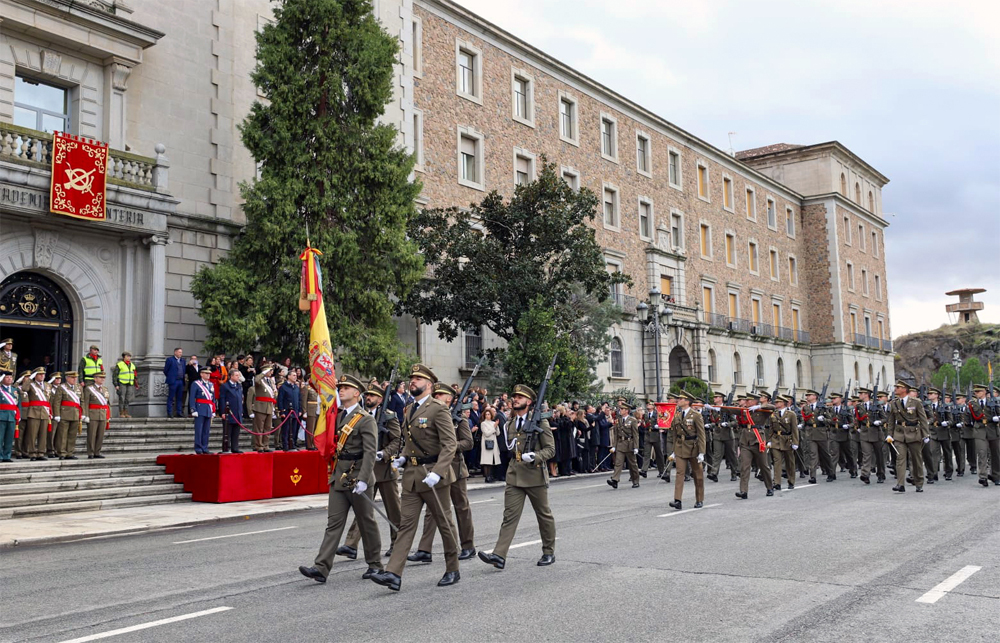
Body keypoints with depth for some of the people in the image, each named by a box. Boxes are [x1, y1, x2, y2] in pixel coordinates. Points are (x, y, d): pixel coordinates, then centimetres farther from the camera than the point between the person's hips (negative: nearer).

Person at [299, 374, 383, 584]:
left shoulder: (366, 419, -11)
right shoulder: (338, 416, 12)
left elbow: (370, 452, -19)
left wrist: (363, 479, -26)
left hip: (357, 477, -6)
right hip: (338, 478, 6)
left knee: (366, 523, 7)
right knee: (334, 523, 1)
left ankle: (375, 565, 21)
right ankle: (321, 568, -4)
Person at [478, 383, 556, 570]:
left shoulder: (540, 422, -4)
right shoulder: (509, 423, 12)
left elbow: (550, 449, -7)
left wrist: (534, 456, -21)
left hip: (535, 475, -4)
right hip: (514, 476, 4)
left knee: (544, 515, 9)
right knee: (510, 515, -5)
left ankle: (549, 553, 24)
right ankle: (499, 555, -13)